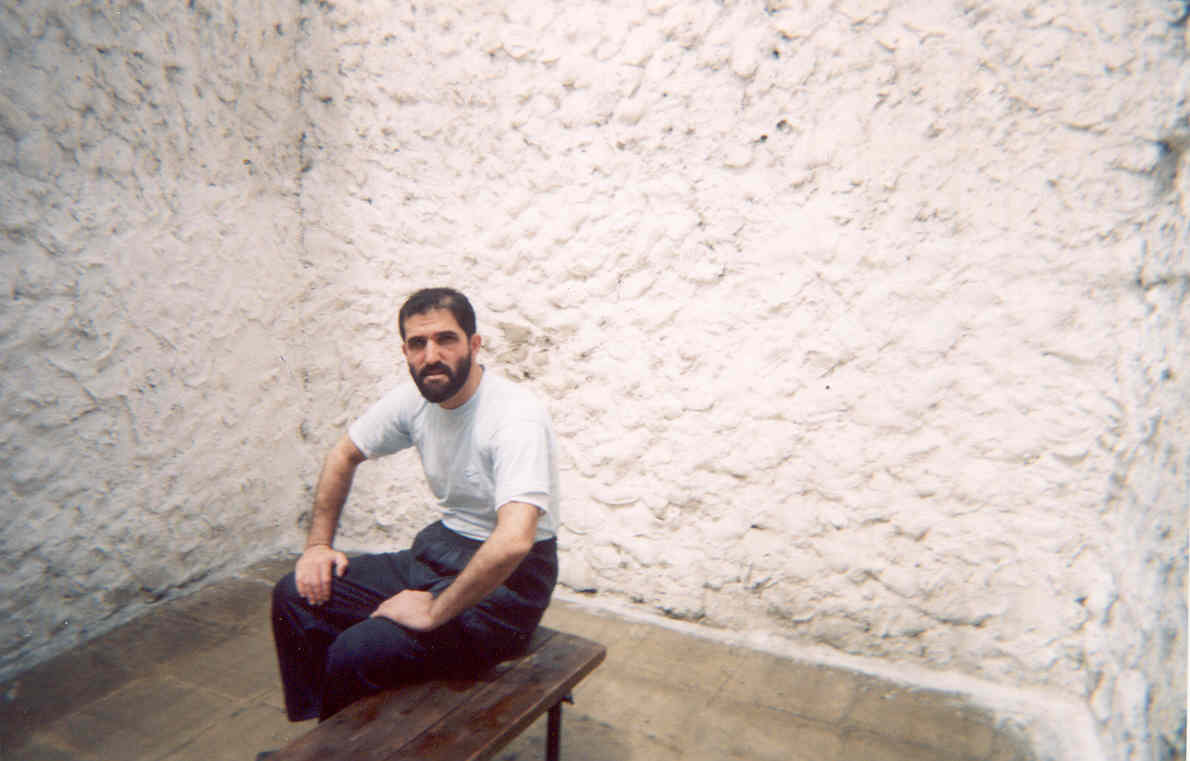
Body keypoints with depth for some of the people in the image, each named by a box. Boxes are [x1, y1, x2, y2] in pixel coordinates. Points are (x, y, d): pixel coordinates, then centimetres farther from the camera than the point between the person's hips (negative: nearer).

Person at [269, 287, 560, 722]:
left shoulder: (517, 416, -26)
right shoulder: (415, 399, -2)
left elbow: (513, 541, -38)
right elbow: (344, 455, 15)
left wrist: (434, 611, -26)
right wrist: (318, 544, 8)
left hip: (505, 582, -7)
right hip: (439, 550, 8)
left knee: (358, 651, -24)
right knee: (295, 596, 2)